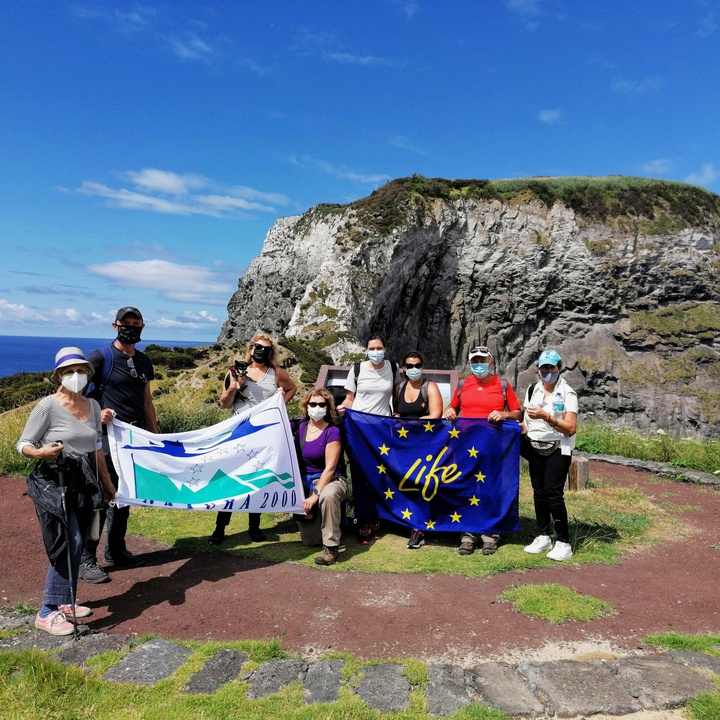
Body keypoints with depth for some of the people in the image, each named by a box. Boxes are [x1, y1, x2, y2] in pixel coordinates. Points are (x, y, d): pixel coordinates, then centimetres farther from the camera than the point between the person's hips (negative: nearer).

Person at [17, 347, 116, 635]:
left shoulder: (92, 406, 8)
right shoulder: (48, 406, -10)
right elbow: (23, 444, -5)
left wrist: (107, 482, 21)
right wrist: (40, 453, -27)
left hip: (84, 484, 6)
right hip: (53, 484, -6)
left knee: (76, 546, 10)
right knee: (69, 543, -12)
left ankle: (65, 603, 27)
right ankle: (48, 613, 1)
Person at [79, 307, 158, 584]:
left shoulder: (143, 361, 12)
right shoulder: (101, 357, -7)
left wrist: (155, 435, 16)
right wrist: (96, 413, -24)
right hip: (107, 437, -6)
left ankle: (116, 551, 27)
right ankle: (86, 560, 7)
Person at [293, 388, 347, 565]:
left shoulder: (332, 431, -12)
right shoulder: (300, 426, 1)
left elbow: (329, 468, -16)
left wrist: (316, 494, -22)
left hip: (329, 480, -4)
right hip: (305, 482, 4)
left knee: (328, 495, -43)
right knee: (308, 541, -2)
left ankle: (331, 548, -26)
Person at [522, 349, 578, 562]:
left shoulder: (567, 394, -8)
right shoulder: (532, 390, 10)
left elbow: (570, 428, -15)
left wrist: (546, 416, -24)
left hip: (558, 450, -5)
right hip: (535, 448, 6)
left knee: (553, 492, -11)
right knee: (539, 492, 9)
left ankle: (563, 543, -1)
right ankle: (543, 536, 22)